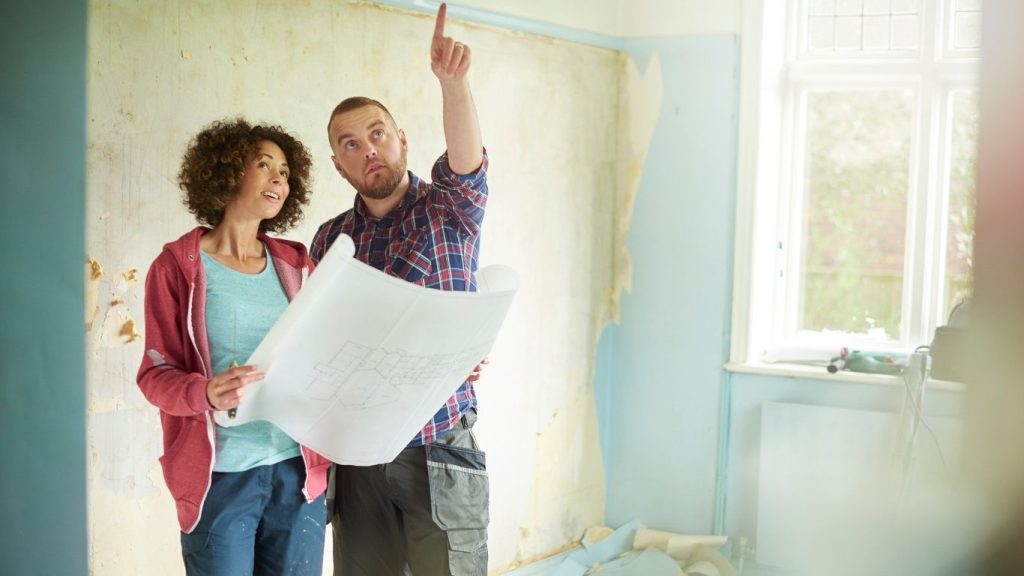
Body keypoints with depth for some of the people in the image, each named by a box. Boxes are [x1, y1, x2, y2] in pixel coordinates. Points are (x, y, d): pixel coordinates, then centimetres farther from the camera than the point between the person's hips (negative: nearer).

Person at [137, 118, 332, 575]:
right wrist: (206, 393, -25)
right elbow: (156, 374, -4)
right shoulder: (178, 266, -1)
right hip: (220, 476, -3)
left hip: (298, 470, 4)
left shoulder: (296, 264, 11)